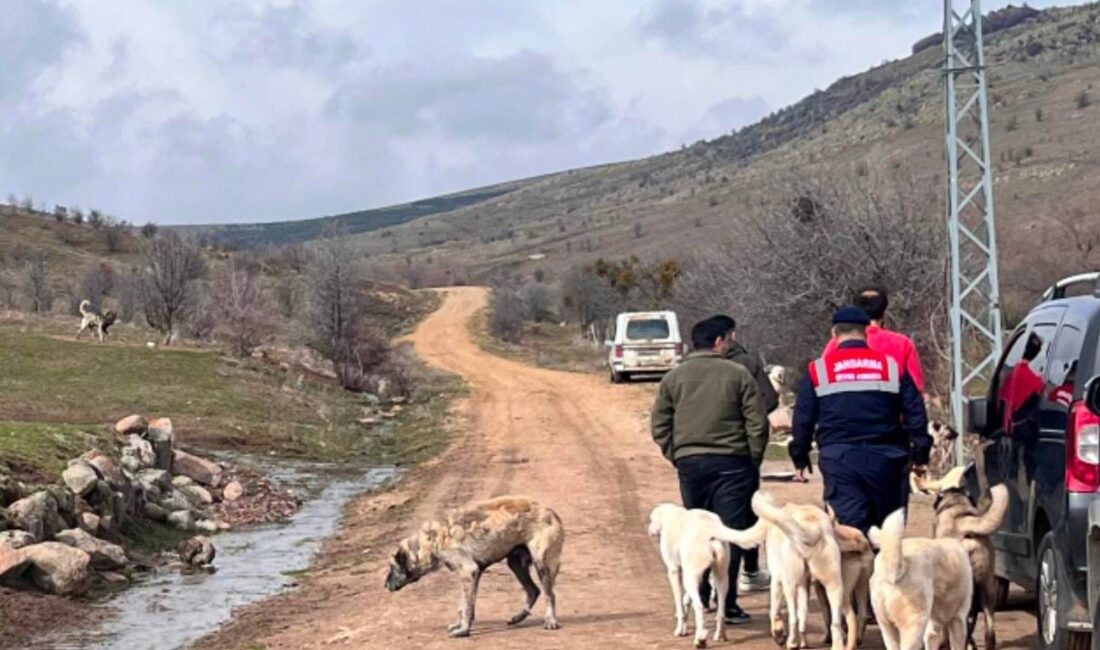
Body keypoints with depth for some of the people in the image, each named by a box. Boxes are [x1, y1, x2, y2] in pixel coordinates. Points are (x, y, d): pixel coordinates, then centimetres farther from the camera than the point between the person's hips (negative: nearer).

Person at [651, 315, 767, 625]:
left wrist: (675, 457, 14)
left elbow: (660, 427, 5)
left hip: (689, 462, 3)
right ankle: (726, 603, -4)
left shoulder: (673, 378, 5)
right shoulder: (738, 375, -2)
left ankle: (699, 597, 19)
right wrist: (754, 460, 7)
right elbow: (757, 424, -4)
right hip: (730, 461, -3)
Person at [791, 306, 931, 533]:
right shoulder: (892, 365, 7)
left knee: (849, 526, -4)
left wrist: (800, 458, 16)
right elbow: (915, 414, 6)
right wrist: (920, 454, 12)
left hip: (840, 460, -1)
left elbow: (803, 419, 6)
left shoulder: (818, 370, 4)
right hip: (885, 458, 1)